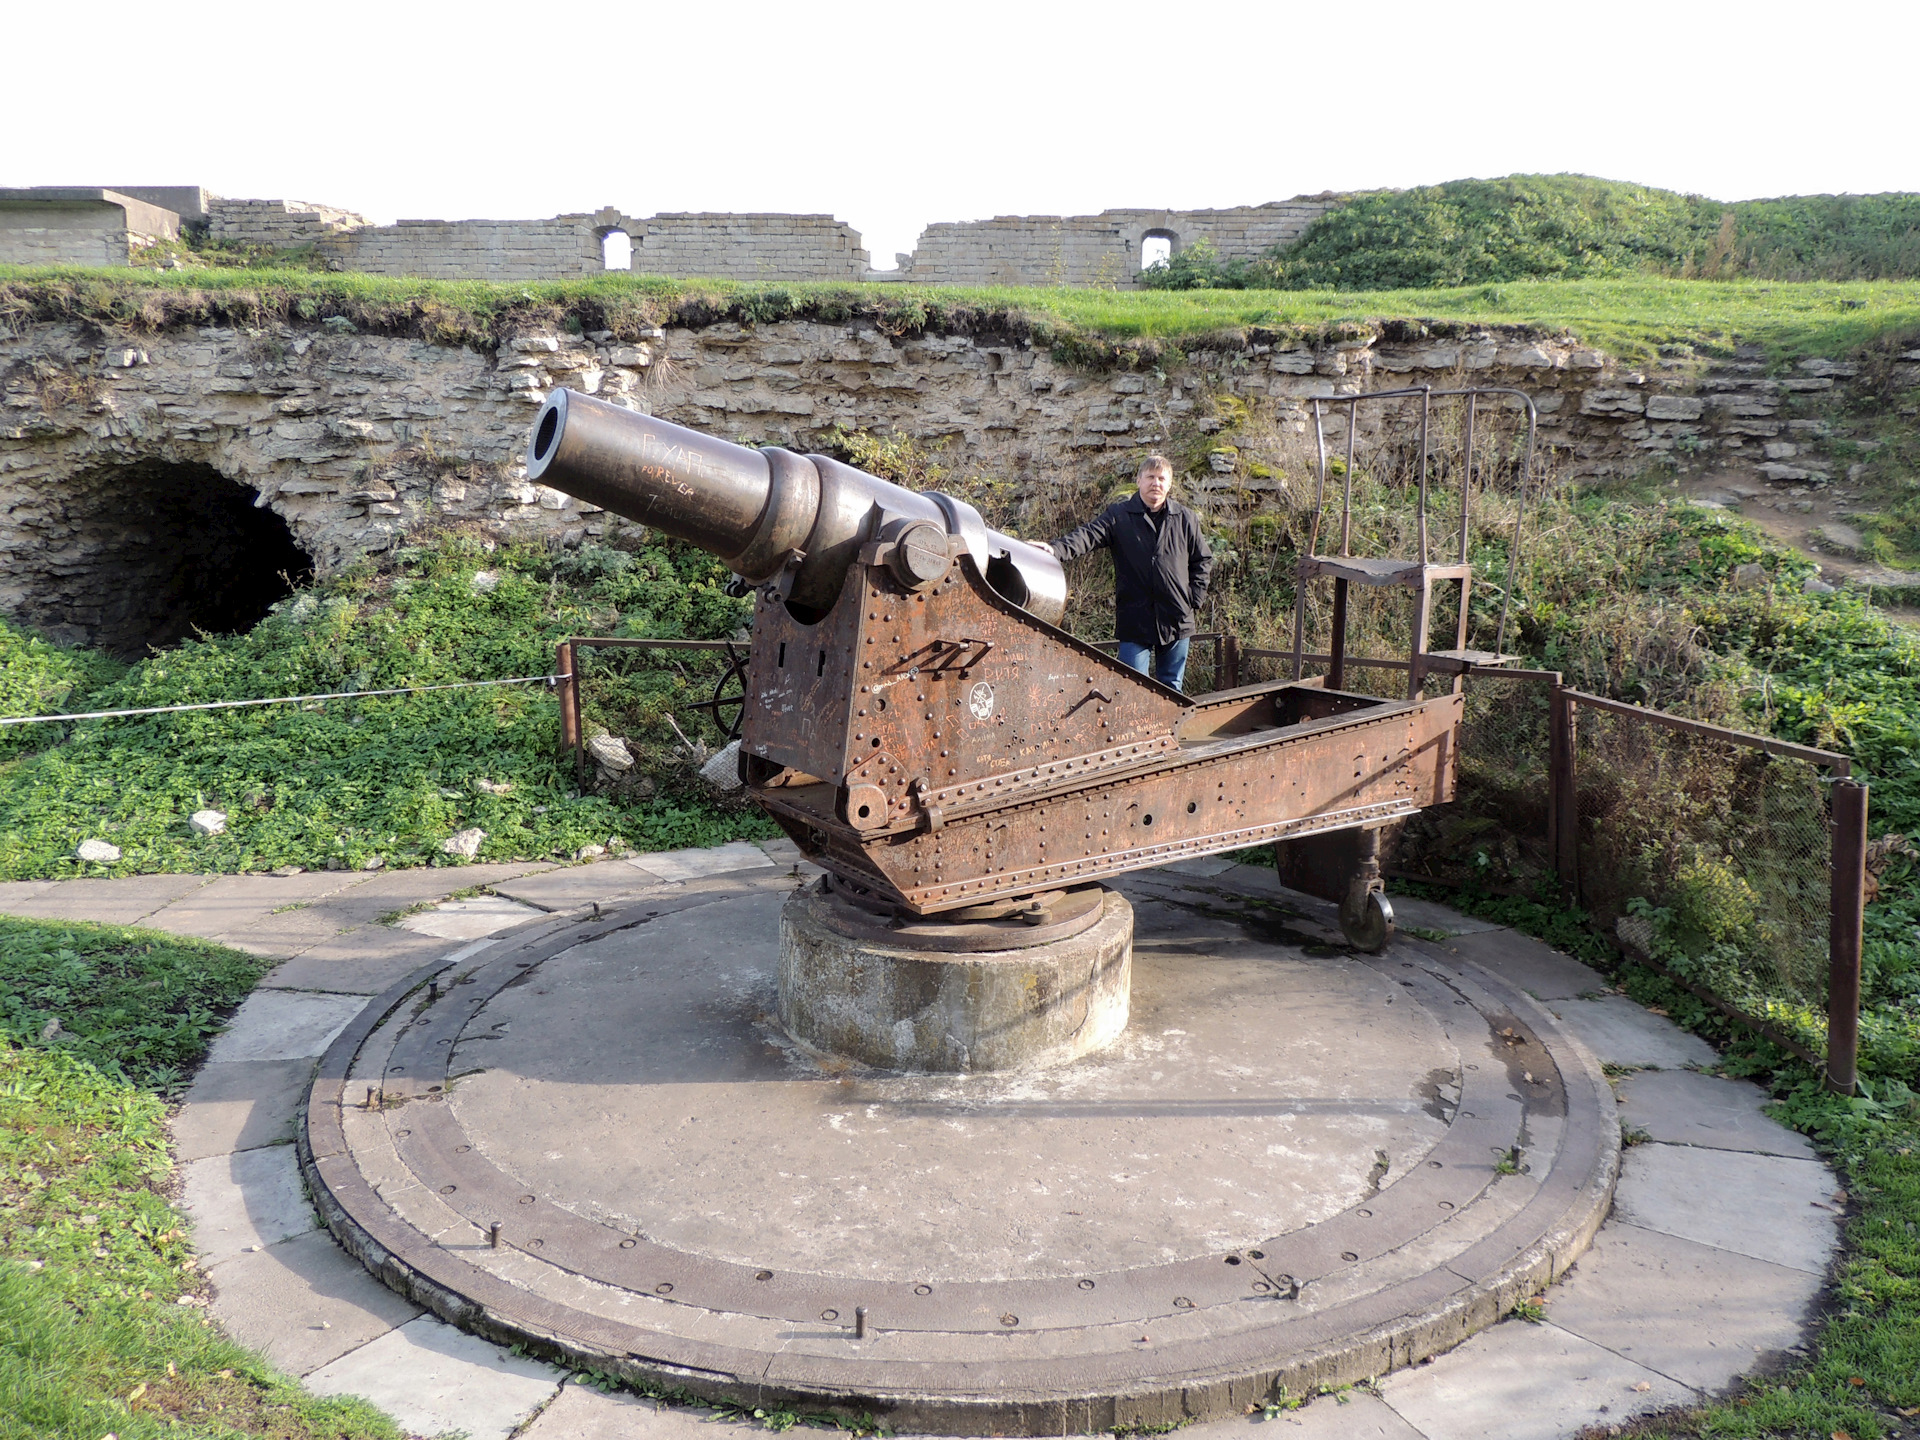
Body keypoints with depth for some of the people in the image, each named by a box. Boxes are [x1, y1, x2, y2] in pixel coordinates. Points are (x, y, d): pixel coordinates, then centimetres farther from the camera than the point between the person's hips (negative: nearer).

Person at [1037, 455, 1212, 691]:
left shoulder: (1185, 519, 8)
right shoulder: (1118, 515, 1)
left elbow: (1203, 560, 15)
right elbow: (1088, 535, -13)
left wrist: (1194, 600, 4)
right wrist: (1055, 549, -32)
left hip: (1177, 619, 2)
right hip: (1134, 621, -2)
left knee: (1172, 690, 11)